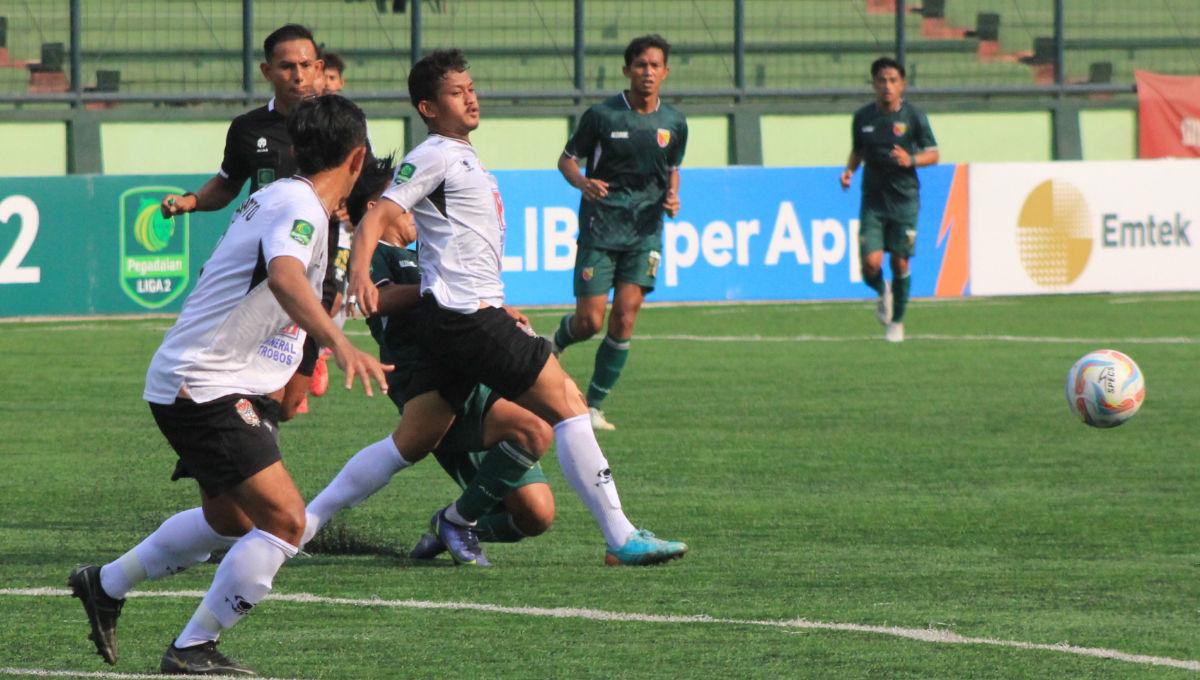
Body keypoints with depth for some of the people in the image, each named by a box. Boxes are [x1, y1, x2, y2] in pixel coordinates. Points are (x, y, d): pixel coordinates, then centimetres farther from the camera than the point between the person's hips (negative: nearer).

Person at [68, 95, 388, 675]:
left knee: (229, 521, 27)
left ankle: (106, 585, 43)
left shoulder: (278, 195, 12)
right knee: (285, 520, -17)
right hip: (203, 387, -11)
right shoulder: (300, 207, -19)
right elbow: (285, 276, -40)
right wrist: (339, 344, -53)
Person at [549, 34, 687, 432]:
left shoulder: (673, 123, 5)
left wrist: (672, 196, 0)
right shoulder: (602, 115, -5)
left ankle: (594, 406, 3)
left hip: (645, 230, 3)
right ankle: (554, 344, 30)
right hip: (600, 227, -2)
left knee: (625, 317, -8)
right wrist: (583, 183, -19)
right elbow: (567, 159, 3)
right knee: (590, 321, -7)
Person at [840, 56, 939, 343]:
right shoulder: (863, 117, 4)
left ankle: (897, 321, 21)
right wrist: (849, 171, -2)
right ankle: (883, 292, 25)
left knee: (900, 263, 1)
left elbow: (933, 154, 1)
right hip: (872, 200, 1)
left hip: (904, 199, -1)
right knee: (870, 263, -11)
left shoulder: (913, 116, -3)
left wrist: (911, 160, -19)